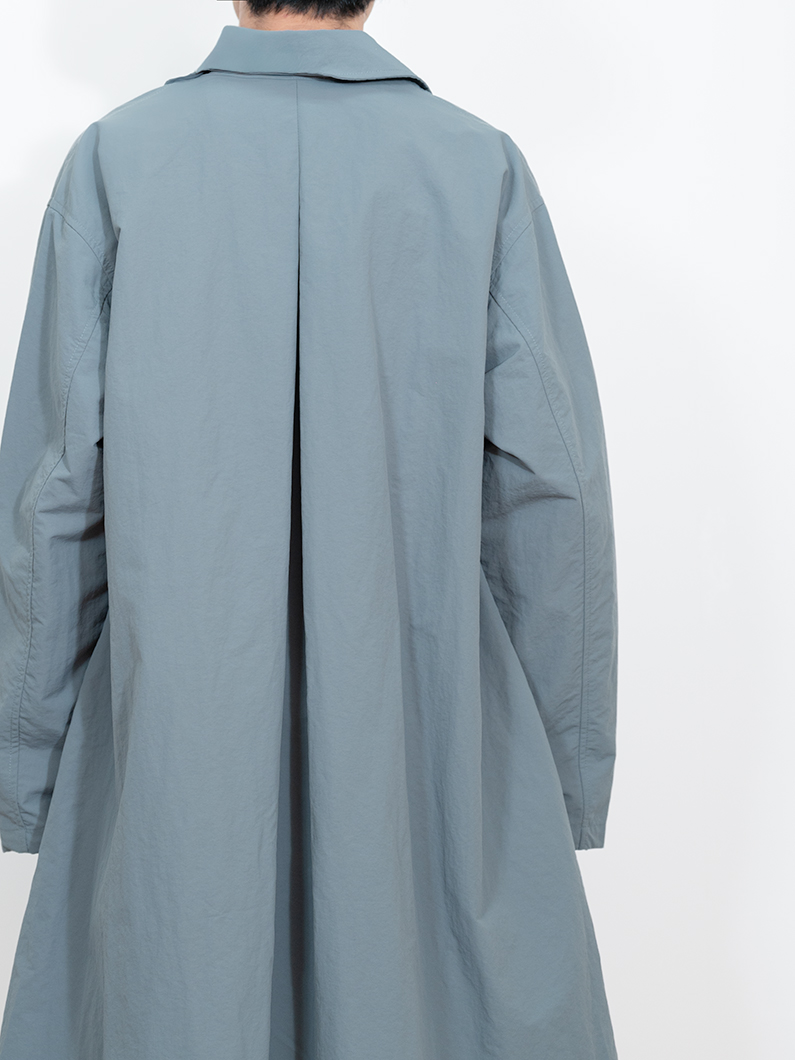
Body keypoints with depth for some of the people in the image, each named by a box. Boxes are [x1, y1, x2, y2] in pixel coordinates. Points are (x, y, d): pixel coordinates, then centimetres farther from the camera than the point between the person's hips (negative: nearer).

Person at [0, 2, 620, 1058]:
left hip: (177, 742, 1)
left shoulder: (117, 157, -2)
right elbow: (547, 491, -5)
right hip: (429, 726, 0)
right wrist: (572, 772, 5)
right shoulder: (483, 165, -1)